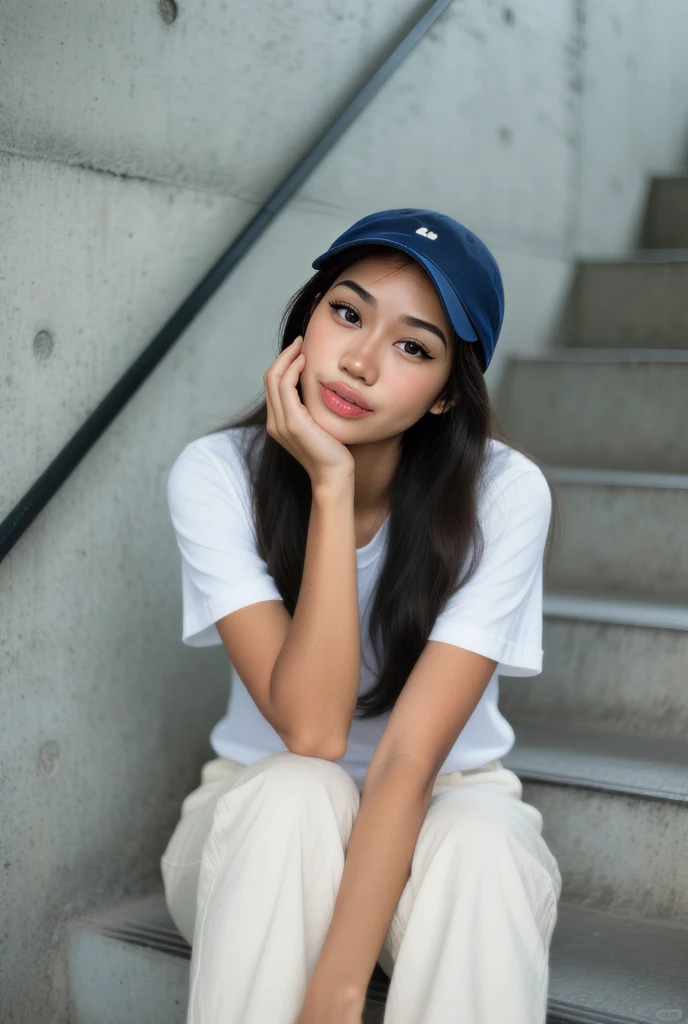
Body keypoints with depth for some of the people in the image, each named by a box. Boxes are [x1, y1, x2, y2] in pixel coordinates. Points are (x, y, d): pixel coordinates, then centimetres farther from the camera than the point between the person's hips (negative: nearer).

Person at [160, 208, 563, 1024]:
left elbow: (411, 758, -25)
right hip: (259, 821, 1)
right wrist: (332, 487, -31)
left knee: (476, 849, -34)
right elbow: (310, 728, -26)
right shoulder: (217, 474, -17)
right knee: (296, 794, -33)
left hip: (448, 809, 0)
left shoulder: (503, 493, -20)